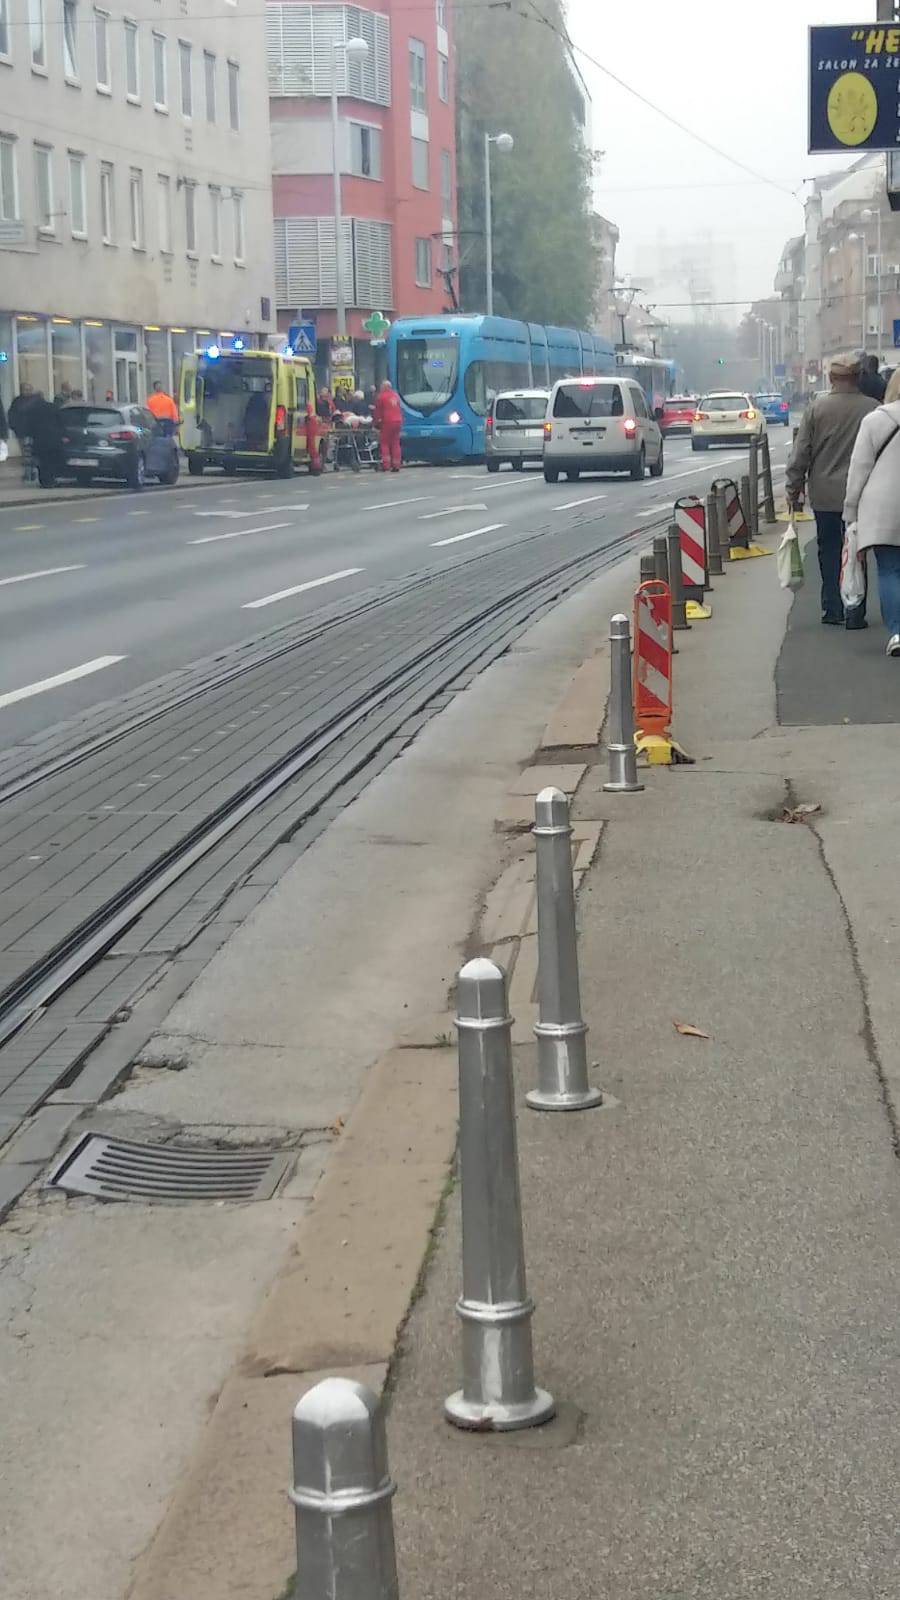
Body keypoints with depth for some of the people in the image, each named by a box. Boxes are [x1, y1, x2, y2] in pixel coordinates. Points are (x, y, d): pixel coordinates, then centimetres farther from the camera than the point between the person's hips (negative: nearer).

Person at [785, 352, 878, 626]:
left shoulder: (817, 407, -6)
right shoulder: (872, 409, -7)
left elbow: (801, 452, -3)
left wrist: (793, 488, 5)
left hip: (825, 494, 0)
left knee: (829, 551, 11)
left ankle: (832, 610, 13)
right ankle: (854, 614, 5)